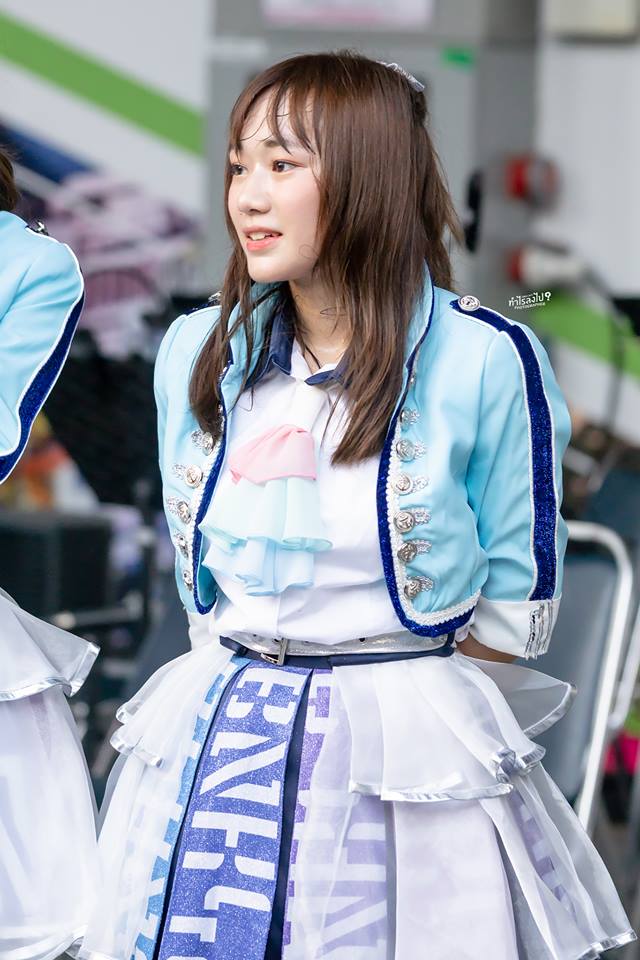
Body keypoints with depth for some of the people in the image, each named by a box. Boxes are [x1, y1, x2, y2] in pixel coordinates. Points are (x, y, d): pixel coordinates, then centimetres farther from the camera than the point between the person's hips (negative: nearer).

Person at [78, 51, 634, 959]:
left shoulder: (485, 359, -9)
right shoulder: (196, 350, 4)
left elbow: (518, 597, -3)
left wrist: (391, 688, -3)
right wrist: (248, 684, 10)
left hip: (408, 768, -4)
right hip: (220, 748, 4)